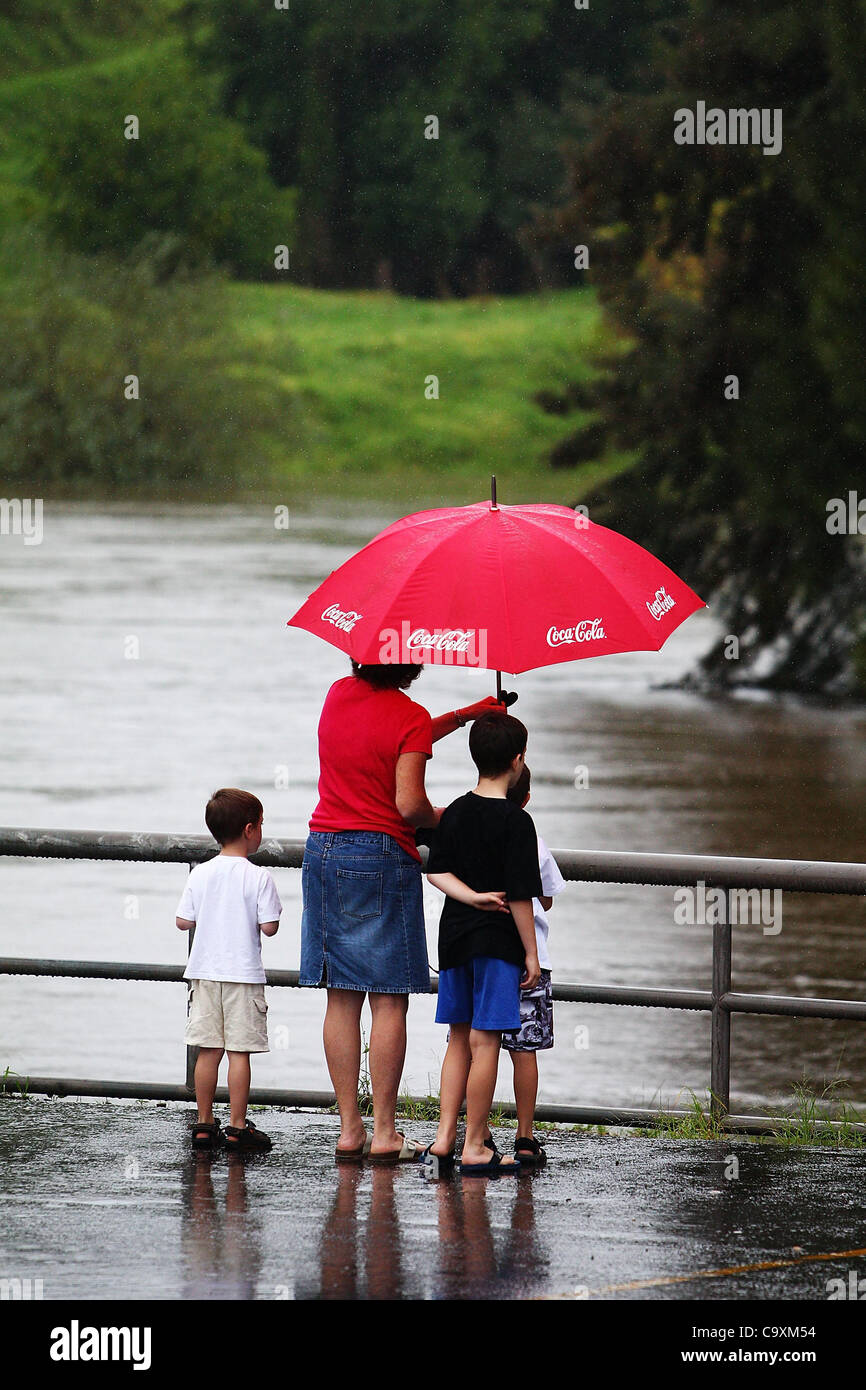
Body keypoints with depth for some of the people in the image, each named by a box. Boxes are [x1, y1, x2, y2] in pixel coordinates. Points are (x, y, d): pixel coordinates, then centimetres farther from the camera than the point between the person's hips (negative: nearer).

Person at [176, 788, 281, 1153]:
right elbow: (269, 927, -12)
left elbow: (184, 921, 2)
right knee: (239, 1051, -1)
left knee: (209, 1050, 9)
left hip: (206, 972, 4)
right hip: (243, 975, -4)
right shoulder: (259, 878, -11)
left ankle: (204, 1123, 13)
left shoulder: (200, 875, 1)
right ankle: (237, 1127, -1)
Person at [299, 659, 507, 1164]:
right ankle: (384, 1132, -2)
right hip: (382, 857, -6)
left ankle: (349, 1129, 7)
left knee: (342, 999, 7)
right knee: (389, 1000, -1)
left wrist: (463, 715, 26)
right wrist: (443, 817, 4)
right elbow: (410, 804, -17)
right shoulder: (409, 716, -12)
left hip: (324, 852, 6)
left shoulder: (338, 694, 8)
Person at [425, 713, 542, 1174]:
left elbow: (436, 871, 2)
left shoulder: (455, 812, 6)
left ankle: (444, 1136, 12)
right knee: (484, 1040, -4)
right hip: (497, 941, -6)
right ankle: (474, 1147, -2)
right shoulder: (516, 821, -14)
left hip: (454, 936, 6)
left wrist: (471, 896, -8)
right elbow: (521, 894, -14)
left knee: (459, 1037, 15)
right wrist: (531, 952, -8)